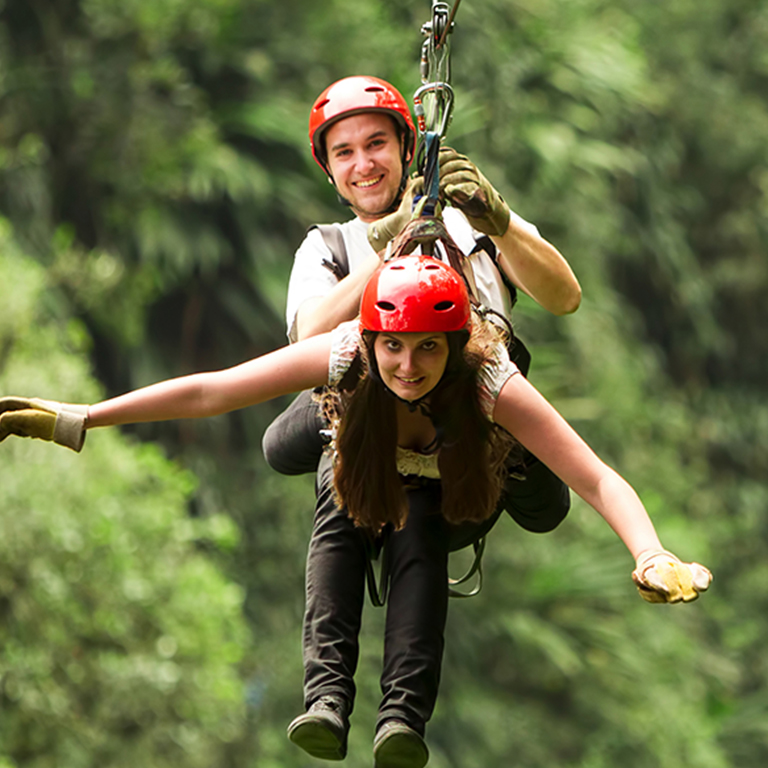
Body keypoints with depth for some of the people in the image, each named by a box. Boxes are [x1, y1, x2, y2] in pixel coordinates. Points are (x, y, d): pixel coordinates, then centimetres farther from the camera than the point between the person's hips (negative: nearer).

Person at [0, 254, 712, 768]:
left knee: (419, 528, -30)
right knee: (346, 513, -26)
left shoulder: (489, 382, -43)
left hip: (453, 485, -3)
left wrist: (653, 560, -66)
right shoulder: (346, 355, -38)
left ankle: (405, 705, -38)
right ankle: (329, 688, -32)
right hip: (374, 468, 3)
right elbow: (209, 392, -34)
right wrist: (77, 421, -36)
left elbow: (597, 479, -48)